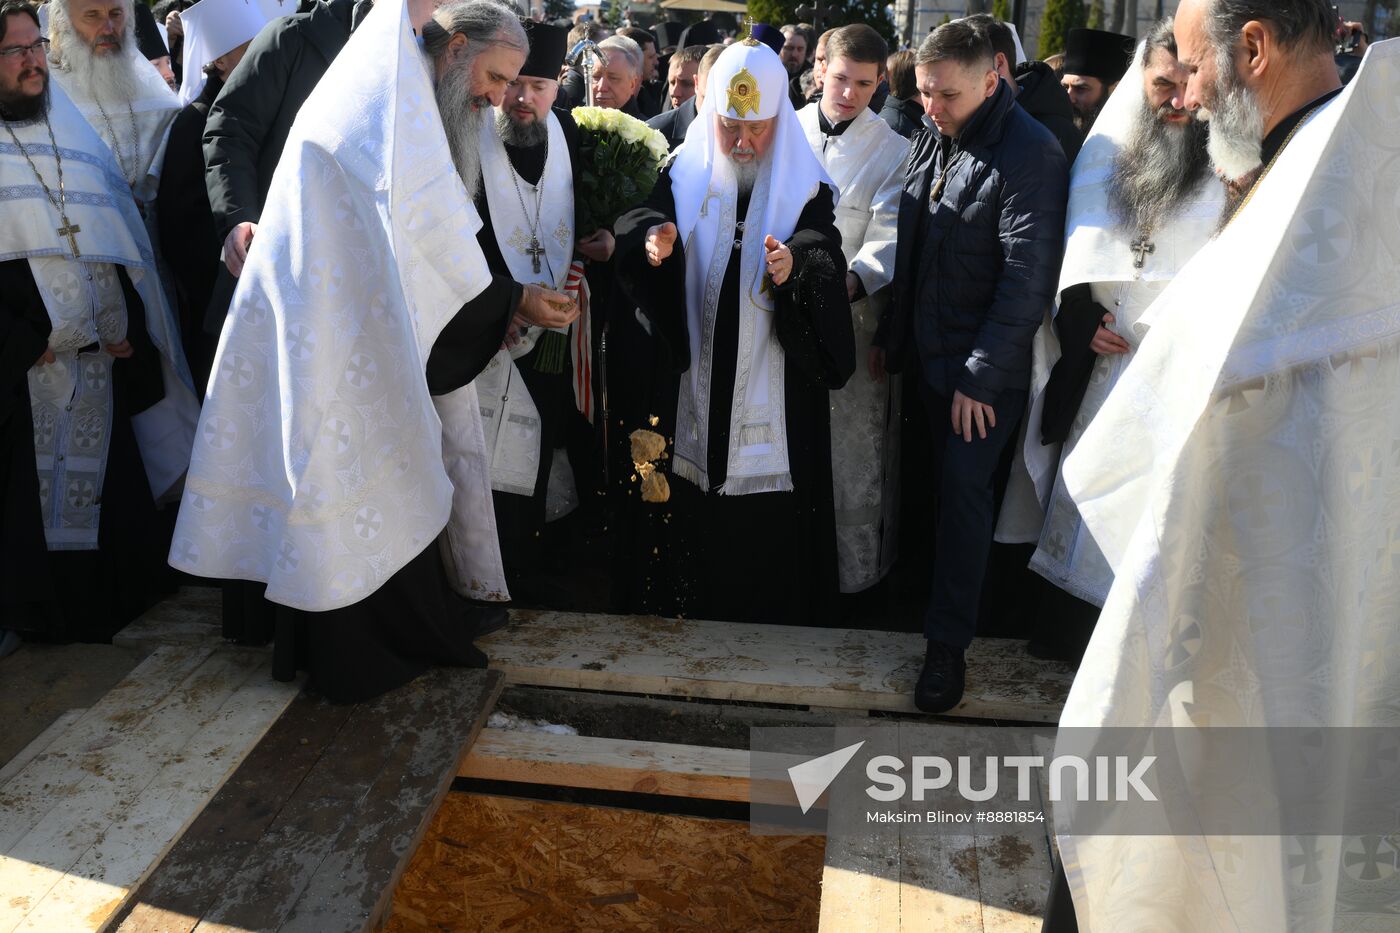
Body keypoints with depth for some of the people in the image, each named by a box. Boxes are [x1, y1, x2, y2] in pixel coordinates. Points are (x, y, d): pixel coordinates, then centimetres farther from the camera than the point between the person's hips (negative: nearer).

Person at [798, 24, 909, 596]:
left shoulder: (893, 151, 0)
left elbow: (885, 240, -10)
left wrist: (852, 280, -29)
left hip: (853, 315, -2)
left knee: (854, 450, 1)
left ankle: (856, 569, 15)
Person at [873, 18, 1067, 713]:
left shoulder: (1030, 154, -16)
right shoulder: (930, 139, 7)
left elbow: (1027, 278, -19)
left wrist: (981, 375, -19)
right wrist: (889, 332, 13)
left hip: (987, 367, -6)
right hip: (930, 350, 6)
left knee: (963, 488, -5)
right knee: (943, 482, 11)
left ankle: (949, 642, 4)